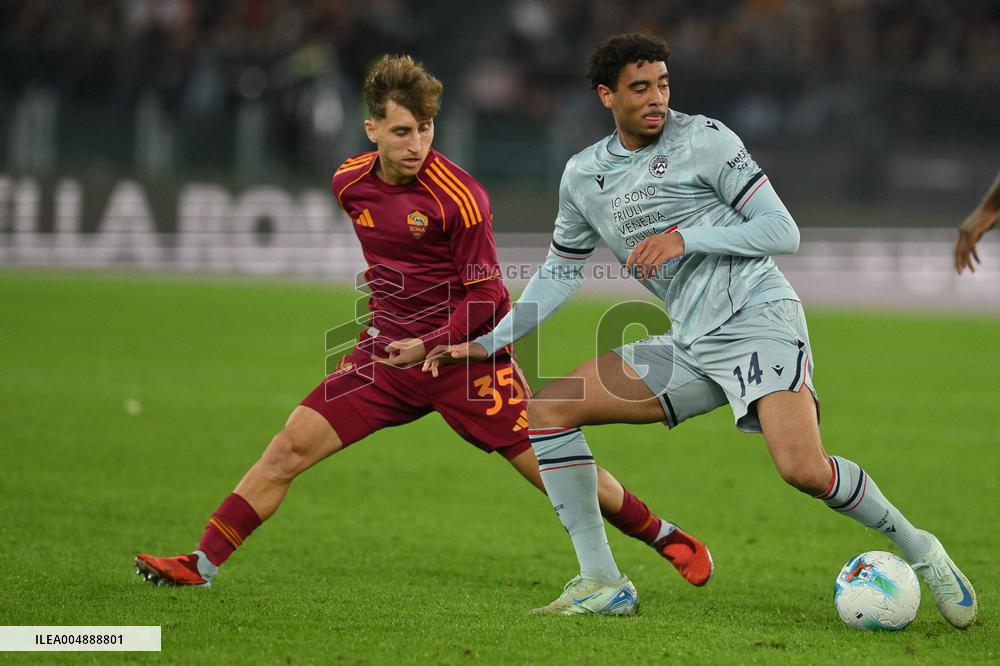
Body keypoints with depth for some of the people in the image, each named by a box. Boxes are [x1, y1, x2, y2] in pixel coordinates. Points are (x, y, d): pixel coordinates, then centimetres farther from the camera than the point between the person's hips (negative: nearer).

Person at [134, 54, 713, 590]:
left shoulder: (459, 196, -17)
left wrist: (431, 345, -23)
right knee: (291, 446, -7)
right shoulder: (350, 183, 1)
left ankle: (666, 537, 16)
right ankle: (203, 563, -4)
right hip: (387, 349, 5)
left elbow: (488, 300, -15)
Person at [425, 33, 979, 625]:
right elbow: (560, 273, 25)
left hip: (758, 315, -6)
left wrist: (685, 237, -15)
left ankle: (918, 548, -3)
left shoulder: (704, 139, -4)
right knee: (548, 409, -2)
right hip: (691, 343, 6)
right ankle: (603, 583, 1)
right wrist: (488, 344, 19)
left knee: (803, 469, -28)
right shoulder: (583, 176, 12)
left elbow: (783, 232, -6)